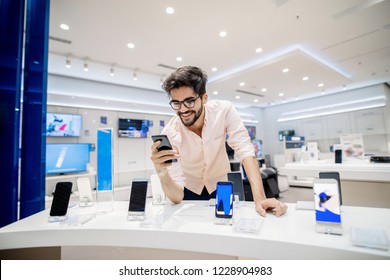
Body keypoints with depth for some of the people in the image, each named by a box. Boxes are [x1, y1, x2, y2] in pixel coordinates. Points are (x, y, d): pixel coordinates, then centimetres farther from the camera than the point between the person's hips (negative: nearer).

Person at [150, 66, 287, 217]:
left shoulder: (224, 110, -23)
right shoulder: (169, 134, -26)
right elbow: (176, 198, -27)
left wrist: (259, 198, -40)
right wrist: (162, 173, -47)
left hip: (219, 185, 1)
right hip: (189, 189, 0)